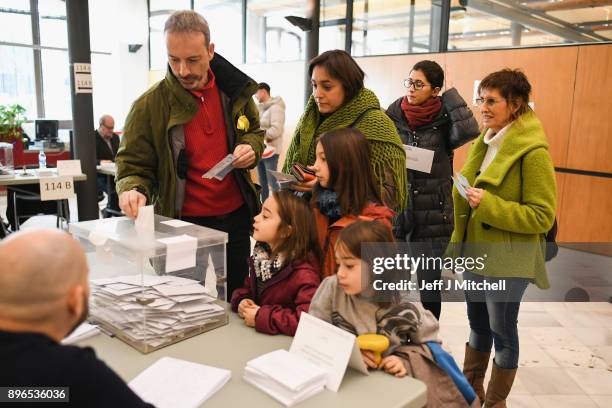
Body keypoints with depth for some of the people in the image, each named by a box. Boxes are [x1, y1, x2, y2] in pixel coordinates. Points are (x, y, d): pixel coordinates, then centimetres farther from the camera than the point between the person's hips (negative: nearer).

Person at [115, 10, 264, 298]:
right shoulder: (149, 105, -11)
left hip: (236, 217, 3)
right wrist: (133, 189, -27)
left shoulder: (235, 90, -1)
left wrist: (250, 147, -8)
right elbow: (134, 165, -5)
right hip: (184, 223, -3)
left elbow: (254, 132, 15)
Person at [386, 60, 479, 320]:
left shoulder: (443, 121, -4)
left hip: (433, 218, -2)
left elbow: (469, 131, -25)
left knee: (429, 290, 7)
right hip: (395, 213, 3)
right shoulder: (393, 116, 2)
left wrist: (450, 94, -14)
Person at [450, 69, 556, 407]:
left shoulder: (533, 151, -17)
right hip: (475, 252, 7)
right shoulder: (485, 141, 8)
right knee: (478, 325, 20)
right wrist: (459, 244, 18)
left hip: (507, 261, -7)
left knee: (502, 332, 9)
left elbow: (543, 216, -18)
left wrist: (489, 206, -26)